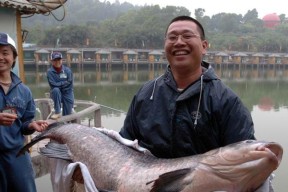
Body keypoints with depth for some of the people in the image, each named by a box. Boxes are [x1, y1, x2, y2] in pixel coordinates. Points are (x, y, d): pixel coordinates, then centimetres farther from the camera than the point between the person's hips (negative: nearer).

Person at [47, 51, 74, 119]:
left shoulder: (67, 70, -4)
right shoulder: (50, 71, -9)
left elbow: (69, 83, -7)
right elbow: (53, 85, -18)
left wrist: (59, 84, -9)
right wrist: (64, 83, -12)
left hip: (67, 94, 2)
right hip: (56, 94, -1)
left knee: (67, 115, -3)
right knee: (56, 90, -36)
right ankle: (57, 112, -26)